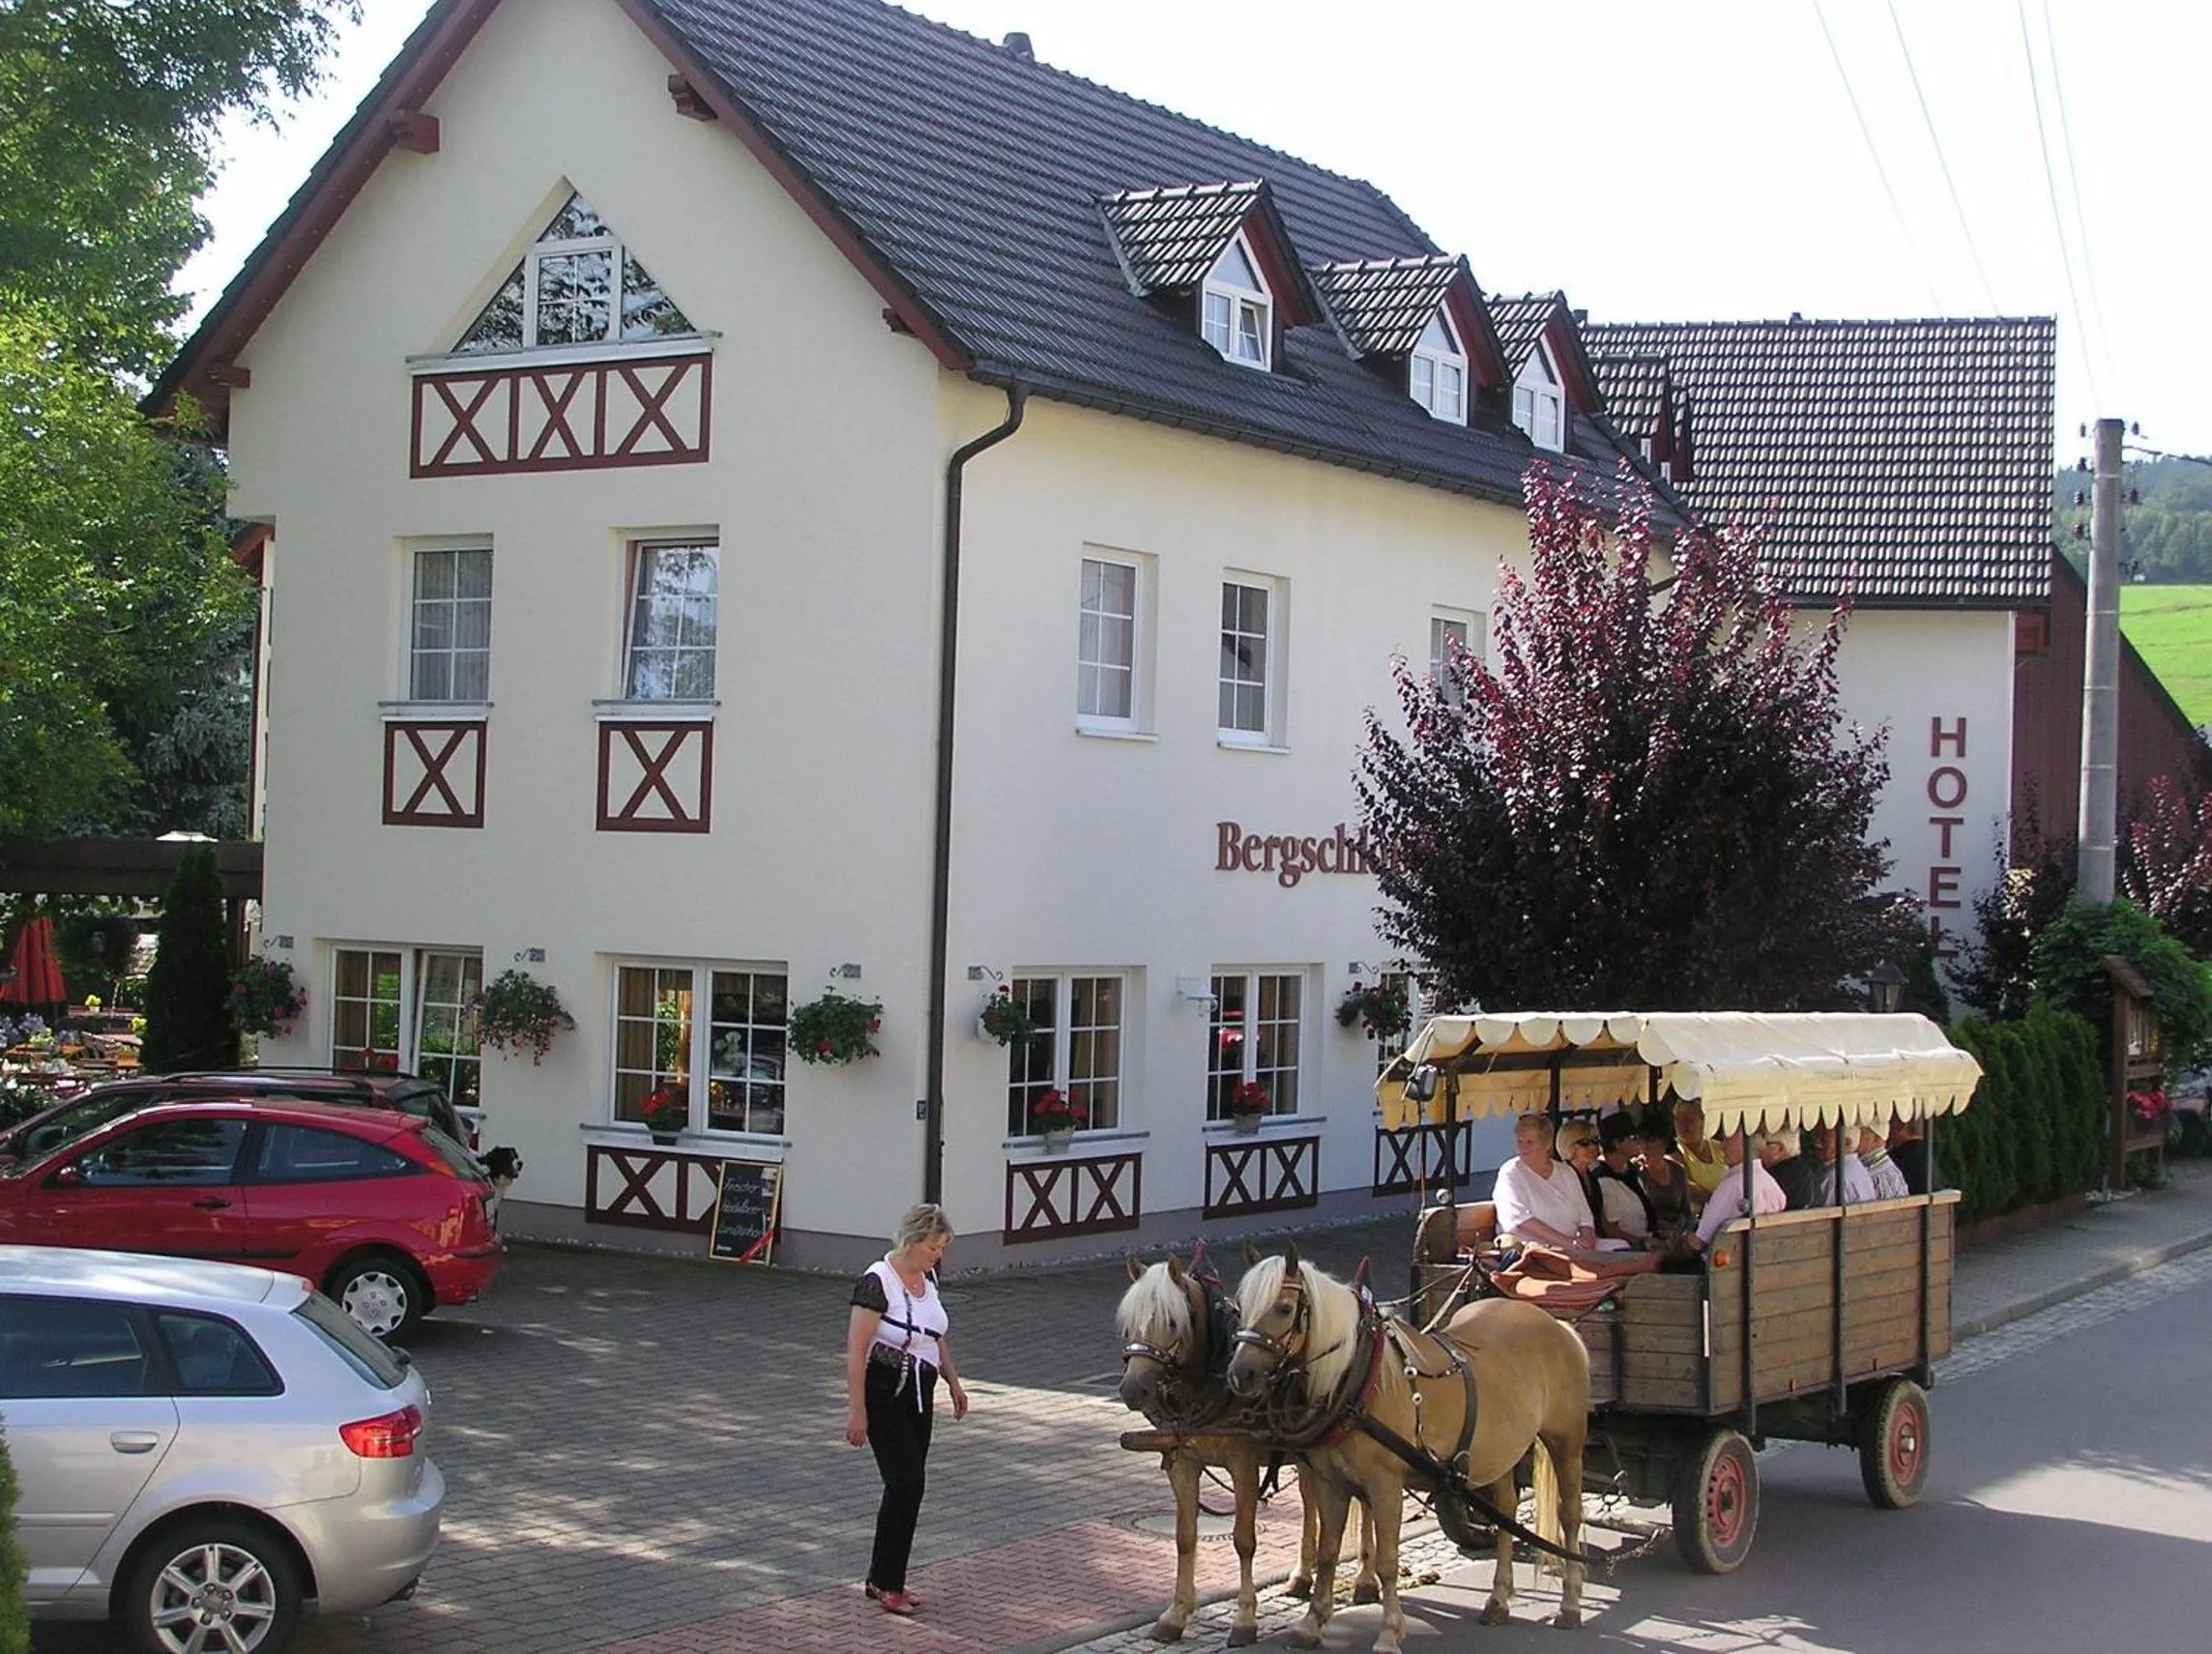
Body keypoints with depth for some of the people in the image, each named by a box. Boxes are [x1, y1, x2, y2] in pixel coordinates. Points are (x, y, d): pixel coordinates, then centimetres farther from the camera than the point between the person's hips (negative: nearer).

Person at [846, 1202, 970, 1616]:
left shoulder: (927, 1277, 7)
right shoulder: (877, 1282, -18)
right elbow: (856, 1349, -19)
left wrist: (953, 1381, 17)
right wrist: (856, 1410, -21)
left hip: (919, 1395, 8)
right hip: (883, 1394, -8)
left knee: (909, 1486, 8)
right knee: (906, 1482, -12)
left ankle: (886, 1580, 16)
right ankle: (884, 1581, -2)